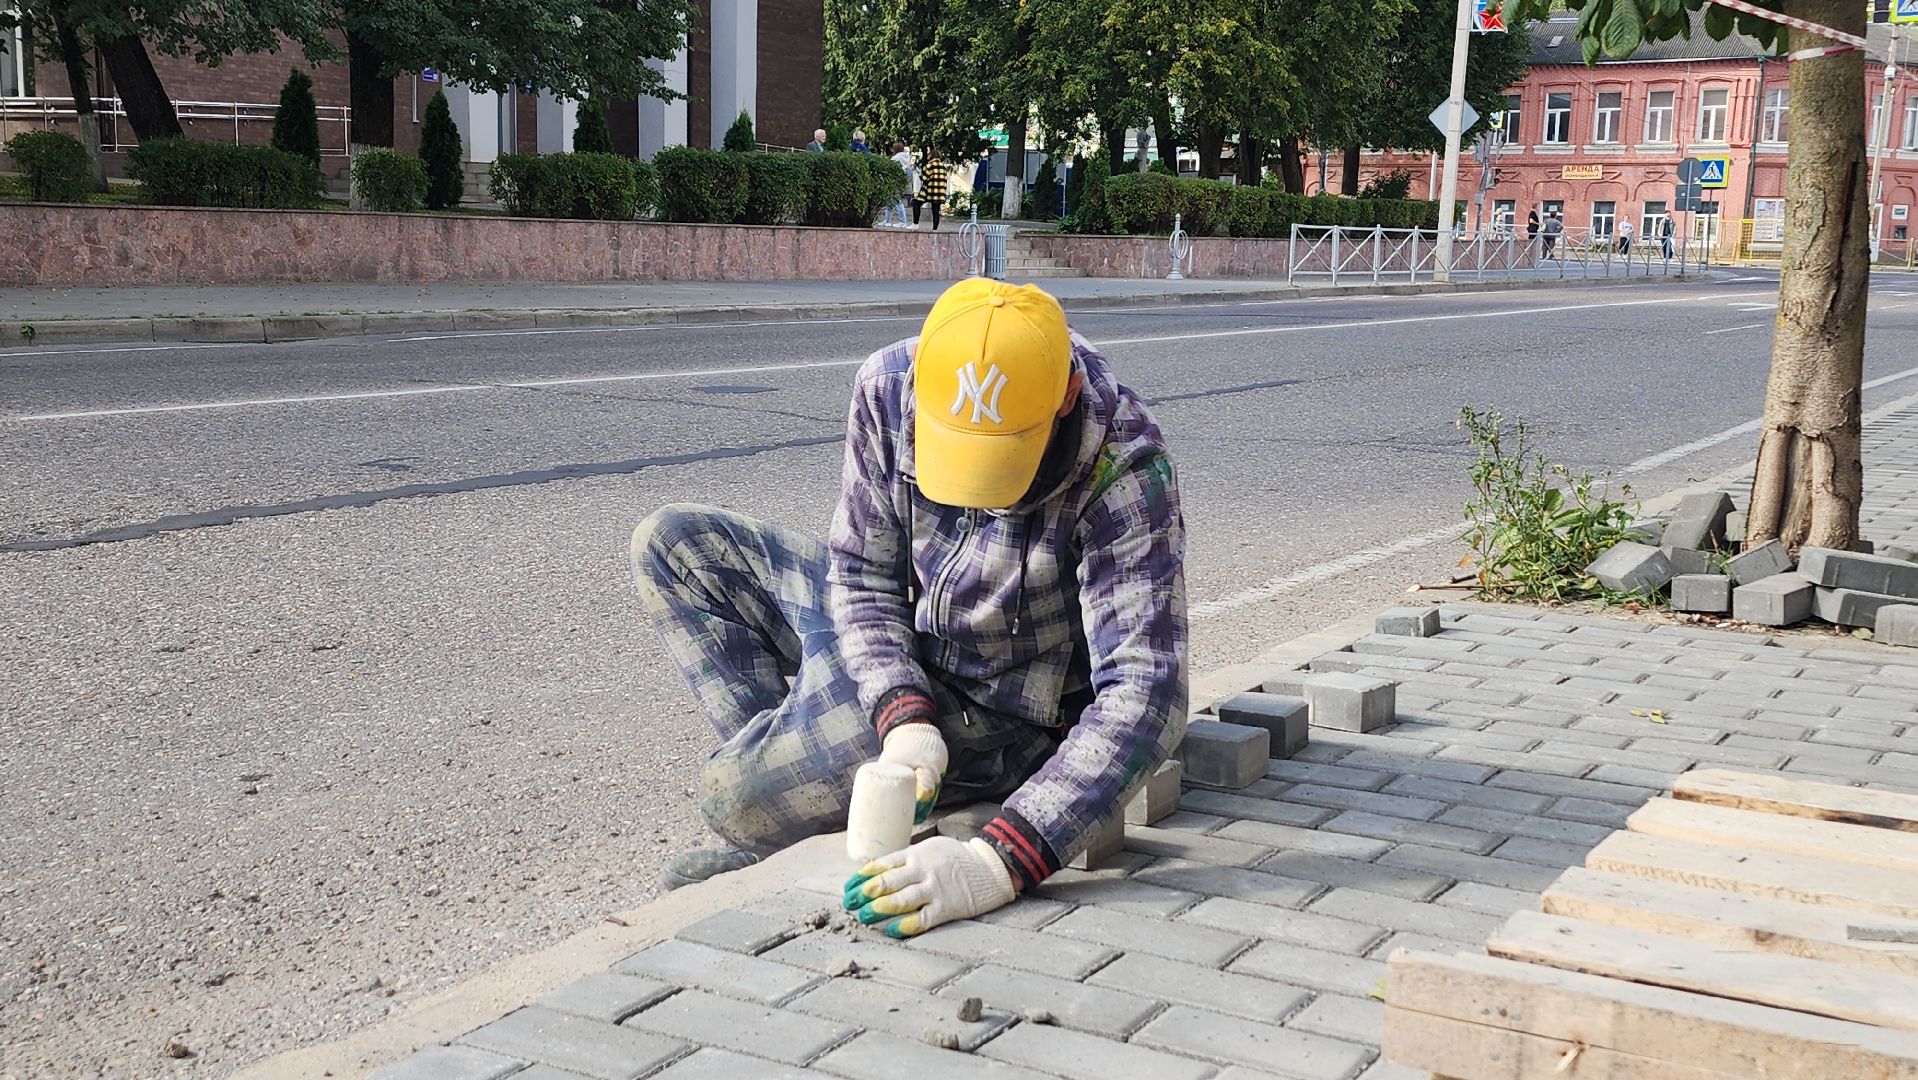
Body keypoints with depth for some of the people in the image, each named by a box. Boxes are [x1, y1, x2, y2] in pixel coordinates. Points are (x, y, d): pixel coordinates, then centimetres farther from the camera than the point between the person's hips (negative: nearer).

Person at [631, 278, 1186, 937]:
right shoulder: (887, 388, -19)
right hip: (903, 669, 6)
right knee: (671, 545, 5)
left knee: (739, 795, -22)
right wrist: (904, 719, -29)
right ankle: (776, 748, 3)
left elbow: (1143, 696, -38)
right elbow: (861, 579, -10)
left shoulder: (1124, 468, -33)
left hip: (999, 714, -6)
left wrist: (998, 865, -49)